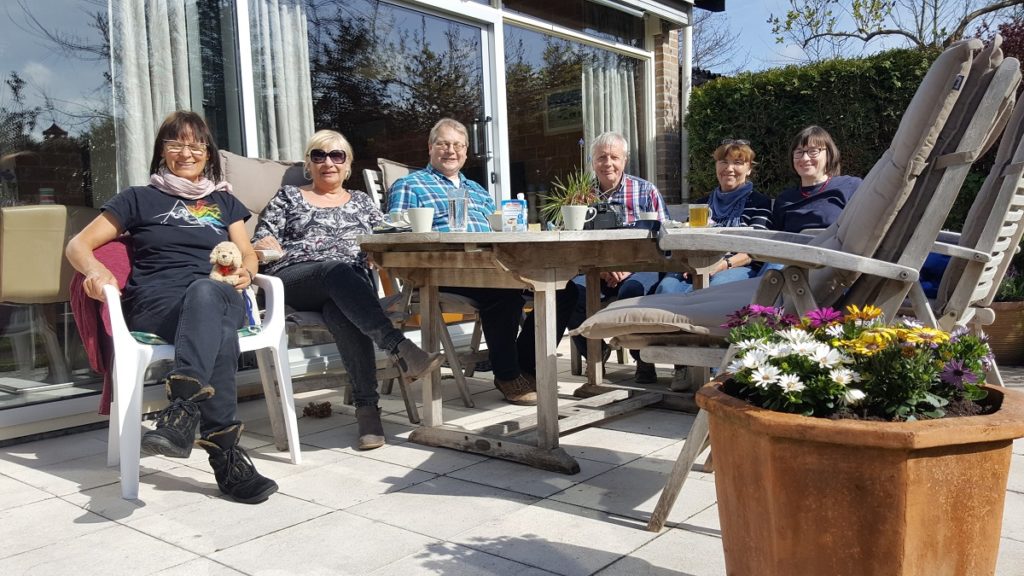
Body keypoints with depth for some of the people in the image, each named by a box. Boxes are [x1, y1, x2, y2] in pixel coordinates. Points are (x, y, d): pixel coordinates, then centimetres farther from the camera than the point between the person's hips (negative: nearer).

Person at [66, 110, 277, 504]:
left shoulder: (224, 201, 29)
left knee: (206, 292, -41)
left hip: (221, 296, 2)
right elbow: (78, 245, 16)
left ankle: (181, 410, -59)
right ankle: (225, 453, -51)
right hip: (155, 303, -1)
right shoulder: (140, 199, 22)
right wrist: (95, 269, -9)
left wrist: (245, 272, -5)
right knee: (216, 329, -40)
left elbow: (248, 255, 22)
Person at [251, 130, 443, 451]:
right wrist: (267, 246, -9)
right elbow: (260, 242, 15)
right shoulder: (288, 197, 23)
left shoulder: (361, 201, 28)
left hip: (352, 282, 2)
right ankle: (399, 348, -59)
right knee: (338, 271, -39)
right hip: (295, 280, -1)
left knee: (341, 311, -38)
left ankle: (367, 406, -47)